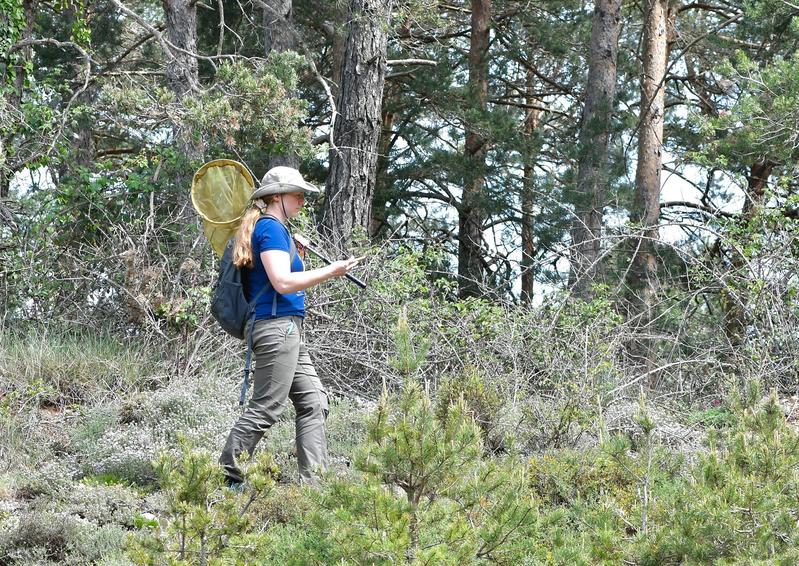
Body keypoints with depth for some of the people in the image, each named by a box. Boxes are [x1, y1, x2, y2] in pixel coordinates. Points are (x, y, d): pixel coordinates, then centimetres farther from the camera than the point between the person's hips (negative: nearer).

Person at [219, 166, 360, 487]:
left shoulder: (272, 228, 20)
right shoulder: (271, 228, -10)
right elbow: (283, 282, -20)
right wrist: (330, 272, -15)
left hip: (288, 331, 11)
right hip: (278, 326, -11)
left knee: (313, 403, 8)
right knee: (266, 409, -9)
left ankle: (314, 481, 7)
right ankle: (227, 478, -5)